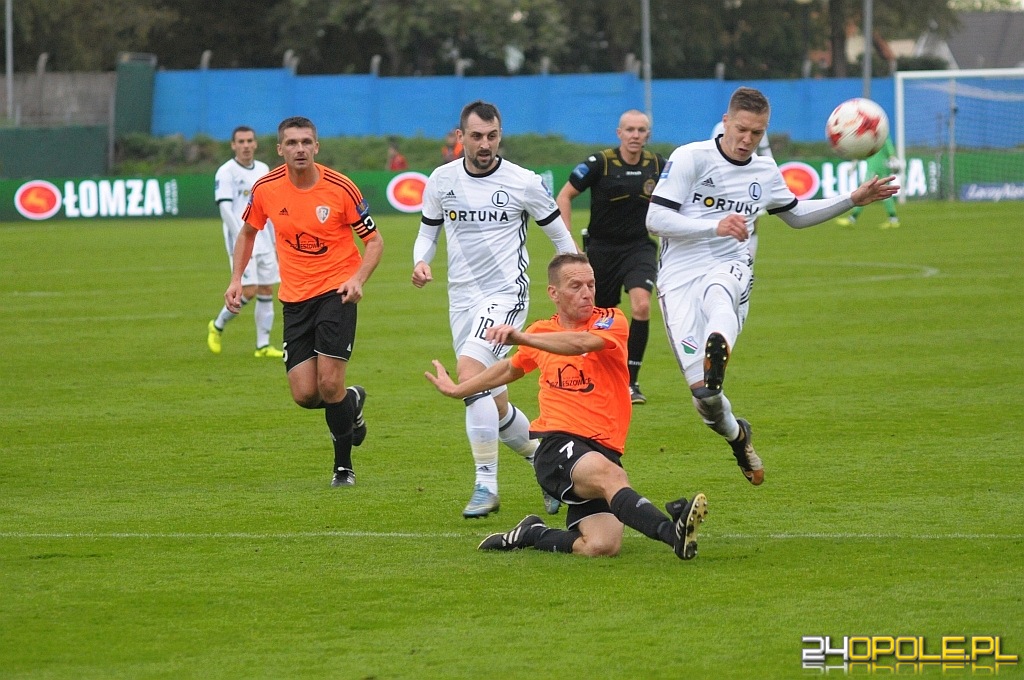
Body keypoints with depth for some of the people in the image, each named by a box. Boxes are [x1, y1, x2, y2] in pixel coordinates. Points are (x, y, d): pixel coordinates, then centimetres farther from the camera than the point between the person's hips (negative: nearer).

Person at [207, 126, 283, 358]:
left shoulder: (263, 170, 13)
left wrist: (275, 240, 16)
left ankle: (263, 345, 9)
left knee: (267, 291, 4)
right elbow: (225, 208, -15)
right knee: (248, 291, -13)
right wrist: (241, 239, -22)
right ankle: (217, 326, 10)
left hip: (263, 241, 7)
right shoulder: (226, 172, -8)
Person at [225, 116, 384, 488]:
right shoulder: (265, 190, -4)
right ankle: (351, 402, 31)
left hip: (336, 291, -3)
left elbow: (374, 241, -3)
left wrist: (358, 279, -20)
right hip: (295, 298, 3)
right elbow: (248, 232, 15)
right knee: (304, 395, -4)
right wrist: (236, 280, 4)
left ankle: (344, 466, 7)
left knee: (329, 384, -13)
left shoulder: (341, 189, -12)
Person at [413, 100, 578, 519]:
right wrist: (421, 262, -5)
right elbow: (428, 230, 17)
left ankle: (486, 485, -23)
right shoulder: (441, 180, 4)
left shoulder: (523, 183, -6)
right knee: (494, 408, 7)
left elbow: (560, 235, 5)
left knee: (470, 373, -27)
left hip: (506, 295, -5)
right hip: (462, 298, 5)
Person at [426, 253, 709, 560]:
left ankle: (532, 534, 8)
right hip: (558, 445, 0)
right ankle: (672, 531, -57)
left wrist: (522, 337, -30)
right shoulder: (542, 333, 15)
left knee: (601, 547, -20)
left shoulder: (612, 321, 5)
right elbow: (510, 368, 38)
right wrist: (457, 389, 49)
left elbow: (581, 342, -20)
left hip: (604, 450, 0)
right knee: (608, 474, -37)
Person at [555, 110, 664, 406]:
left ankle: (631, 382, -17)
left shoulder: (657, 164, -3)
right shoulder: (599, 163, -13)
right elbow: (564, 196, -5)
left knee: (641, 305, -23)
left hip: (640, 247, 1)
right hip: (602, 248, -1)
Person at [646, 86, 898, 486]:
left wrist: (854, 200, 26)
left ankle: (717, 352, -72)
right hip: (679, 277, -3)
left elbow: (796, 215, 35)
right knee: (703, 394, -12)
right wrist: (715, 227, -19)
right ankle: (736, 435, 22)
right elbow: (655, 220, -8)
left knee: (718, 296, -40)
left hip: (729, 269, 3)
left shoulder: (765, 172, 15)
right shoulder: (690, 158, -2)